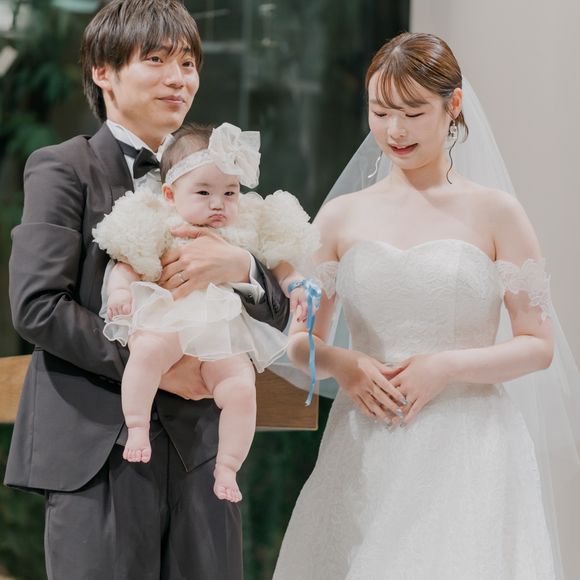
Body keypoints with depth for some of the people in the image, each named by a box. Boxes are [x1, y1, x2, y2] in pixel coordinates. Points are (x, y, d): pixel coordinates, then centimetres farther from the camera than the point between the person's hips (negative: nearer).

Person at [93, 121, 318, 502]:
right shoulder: (159, 231, 9)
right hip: (165, 323, -2)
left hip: (225, 333, 2)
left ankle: (227, 468, -9)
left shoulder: (247, 233, 16)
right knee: (149, 347, -37)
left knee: (241, 389, -22)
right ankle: (137, 426, -25)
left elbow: (279, 263, 26)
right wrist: (120, 289, -14)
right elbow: (127, 266, 6)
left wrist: (295, 286, 7)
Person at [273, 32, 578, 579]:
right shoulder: (341, 217, 8)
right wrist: (339, 363, -8)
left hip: (467, 451, -2)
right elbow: (300, 342, 12)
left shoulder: (494, 213, 0)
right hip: (365, 454, 2)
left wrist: (447, 367, -14)